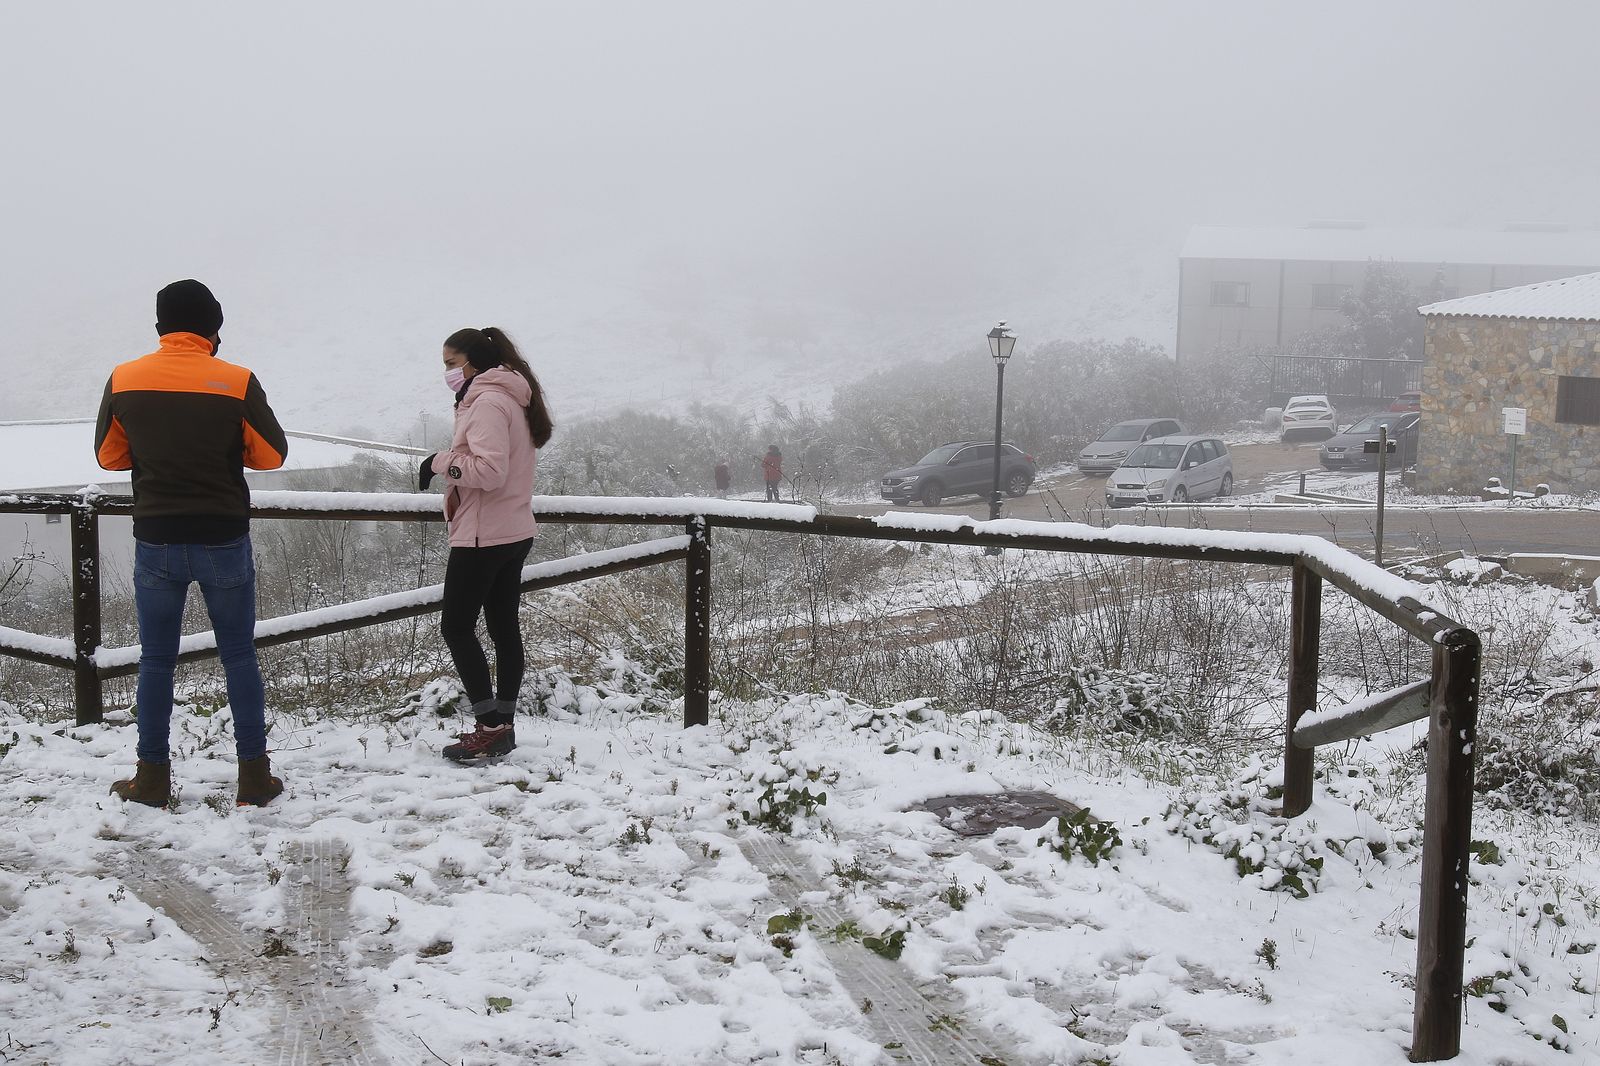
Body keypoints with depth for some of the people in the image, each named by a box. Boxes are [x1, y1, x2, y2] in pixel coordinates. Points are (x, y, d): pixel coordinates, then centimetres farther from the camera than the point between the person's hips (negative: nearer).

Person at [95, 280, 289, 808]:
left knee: (156, 660, 12)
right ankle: (255, 775, 10)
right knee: (239, 656, 9)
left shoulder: (124, 380, -2)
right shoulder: (236, 382, -10)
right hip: (224, 541, -1)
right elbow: (271, 454, -3)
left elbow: (108, 455, 8)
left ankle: (153, 777, 16)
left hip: (155, 541, 1)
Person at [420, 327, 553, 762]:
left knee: (456, 627, -4)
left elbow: (489, 468, -26)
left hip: (483, 537, -10)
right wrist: (447, 463, 6)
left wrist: (440, 461, -14)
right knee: (504, 626, 11)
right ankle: (503, 724, 16)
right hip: (513, 533, 10)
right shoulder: (511, 397, 16)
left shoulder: (487, 402, -16)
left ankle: (492, 727, -4)